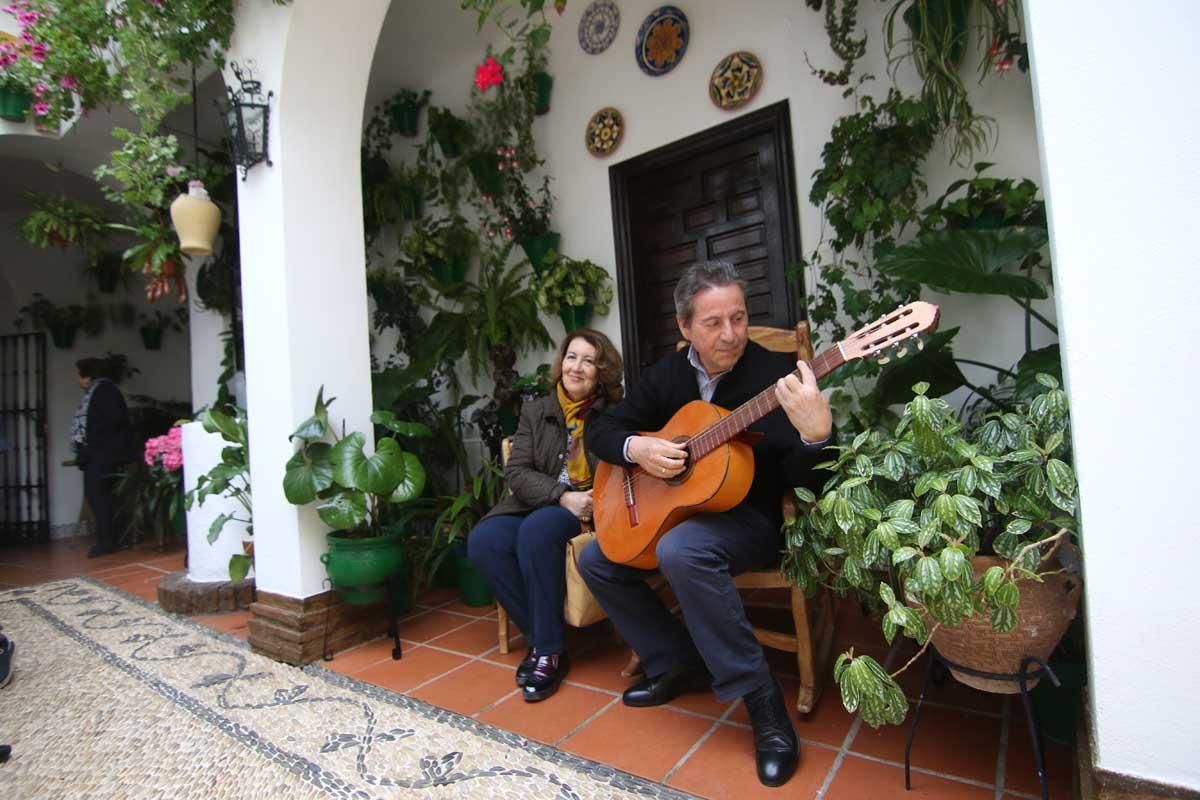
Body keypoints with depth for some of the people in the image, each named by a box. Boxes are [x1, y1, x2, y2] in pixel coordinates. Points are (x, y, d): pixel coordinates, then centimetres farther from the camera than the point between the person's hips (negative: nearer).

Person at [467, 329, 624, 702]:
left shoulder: (614, 413, -1)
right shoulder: (535, 412, 10)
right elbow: (517, 472, 0)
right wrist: (562, 497, -16)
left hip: (591, 508, -4)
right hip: (538, 504, 5)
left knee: (537, 531, -33)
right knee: (483, 542, -22)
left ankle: (550, 650, -17)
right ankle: (538, 635, -7)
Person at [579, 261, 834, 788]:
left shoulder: (774, 372, -14)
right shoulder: (667, 374, 2)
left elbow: (804, 479, -22)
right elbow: (600, 430, 6)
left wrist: (816, 433, -43)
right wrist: (636, 448, -15)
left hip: (755, 519, -6)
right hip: (675, 509, 7)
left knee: (680, 550, -36)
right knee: (596, 560, 1)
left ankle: (761, 701, -19)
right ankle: (679, 664, 13)